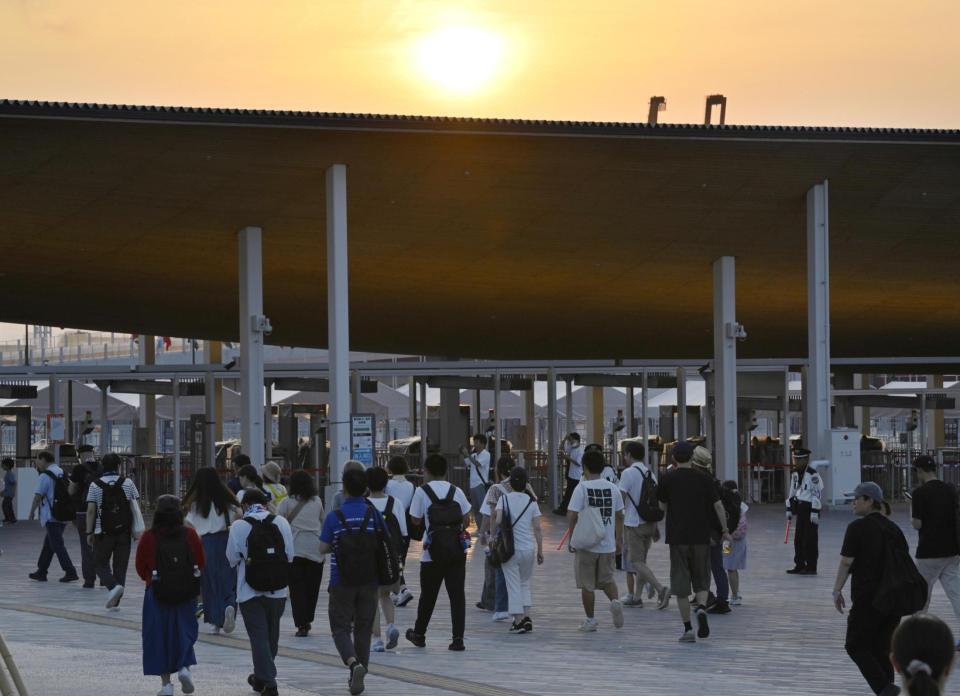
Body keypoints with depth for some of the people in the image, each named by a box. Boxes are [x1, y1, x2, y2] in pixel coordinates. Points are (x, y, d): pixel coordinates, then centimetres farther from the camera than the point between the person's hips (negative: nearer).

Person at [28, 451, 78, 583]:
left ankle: (70, 572, -14)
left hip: (51, 516, -8)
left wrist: (32, 512, 0)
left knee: (57, 545, -7)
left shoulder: (45, 476, -12)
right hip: (63, 516, 8)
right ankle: (41, 572, 21)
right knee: (48, 544, 16)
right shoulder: (62, 474, 13)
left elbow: (38, 496, -13)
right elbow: (70, 492, 16)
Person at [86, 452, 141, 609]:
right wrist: (135, 529, 11)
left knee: (100, 563, 9)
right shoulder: (127, 483, 1)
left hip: (103, 531, -2)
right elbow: (135, 507, 2)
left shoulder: (95, 485, -3)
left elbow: (91, 510, -5)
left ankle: (113, 585, -17)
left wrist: (89, 532, 1)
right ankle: (114, 601, 8)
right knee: (120, 565, 8)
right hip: (124, 531, 2)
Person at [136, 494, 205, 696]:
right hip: (186, 595, 1)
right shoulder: (190, 535, -5)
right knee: (184, 632, 18)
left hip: (157, 594, -1)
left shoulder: (148, 537, -9)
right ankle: (185, 666, -5)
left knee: (159, 636, 7)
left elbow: (140, 567, 0)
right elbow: (201, 565, 3)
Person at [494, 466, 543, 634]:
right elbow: (537, 528, 1)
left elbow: (497, 521, -16)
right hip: (528, 549, 2)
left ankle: (518, 620, -2)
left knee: (513, 585, 3)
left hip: (510, 548, -2)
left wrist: (493, 536, 2)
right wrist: (540, 550, 7)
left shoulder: (504, 498, -4)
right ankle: (526, 617, 8)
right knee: (525, 582, 18)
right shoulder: (531, 501, 2)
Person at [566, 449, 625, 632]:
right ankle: (615, 601, -8)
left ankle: (590, 620, 11)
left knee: (587, 584, 7)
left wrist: (570, 538, -2)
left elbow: (572, 515, -13)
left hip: (586, 544, -4)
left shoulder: (582, 488, -10)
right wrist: (619, 539, 16)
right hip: (608, 544, 4)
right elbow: (619, 516, 8)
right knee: (607, 579, 19)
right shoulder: (613, 488, 3)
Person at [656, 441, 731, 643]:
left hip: (677, 537, -1)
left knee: (681, 584, 3)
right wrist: (725, 530, 12)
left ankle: (688, 628, -1)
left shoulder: (667, 479, -2)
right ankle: (701, 608, -16)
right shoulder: (703, 479, 1)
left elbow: (662, 506, 9)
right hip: (701, 536, 1)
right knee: (701, 580, 13)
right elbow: (718, 505, 1)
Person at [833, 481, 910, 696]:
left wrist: (837, 590, -2)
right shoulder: (893, 529, 10)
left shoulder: (858, 527, -9)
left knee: (856, 646, 2)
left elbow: (846, 562, -11)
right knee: (882, 647, 14)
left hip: (868, 598, -6)